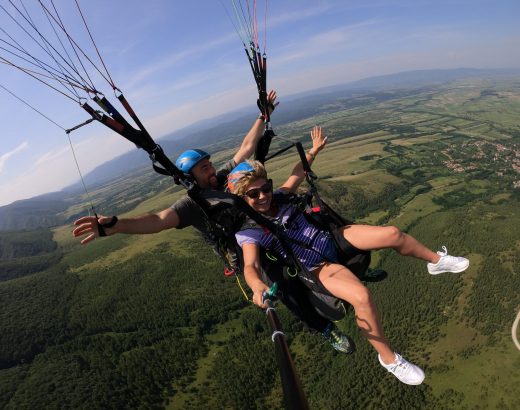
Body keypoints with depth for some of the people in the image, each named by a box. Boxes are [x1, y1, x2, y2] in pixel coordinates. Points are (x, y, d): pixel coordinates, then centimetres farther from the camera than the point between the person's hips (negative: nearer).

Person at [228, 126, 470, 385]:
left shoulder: (278, 197, -1)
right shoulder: (248, 232, -14)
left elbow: (298, 173, 17)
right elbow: (250, 266, -29)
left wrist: (313, 151, 18)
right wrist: (258, 287, -49)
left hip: (332, 239, 5)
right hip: (319, 268, -5)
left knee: (392, 234, -6)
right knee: (362, 297, -29)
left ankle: (436, 261, 24)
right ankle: (388, 358, -2)